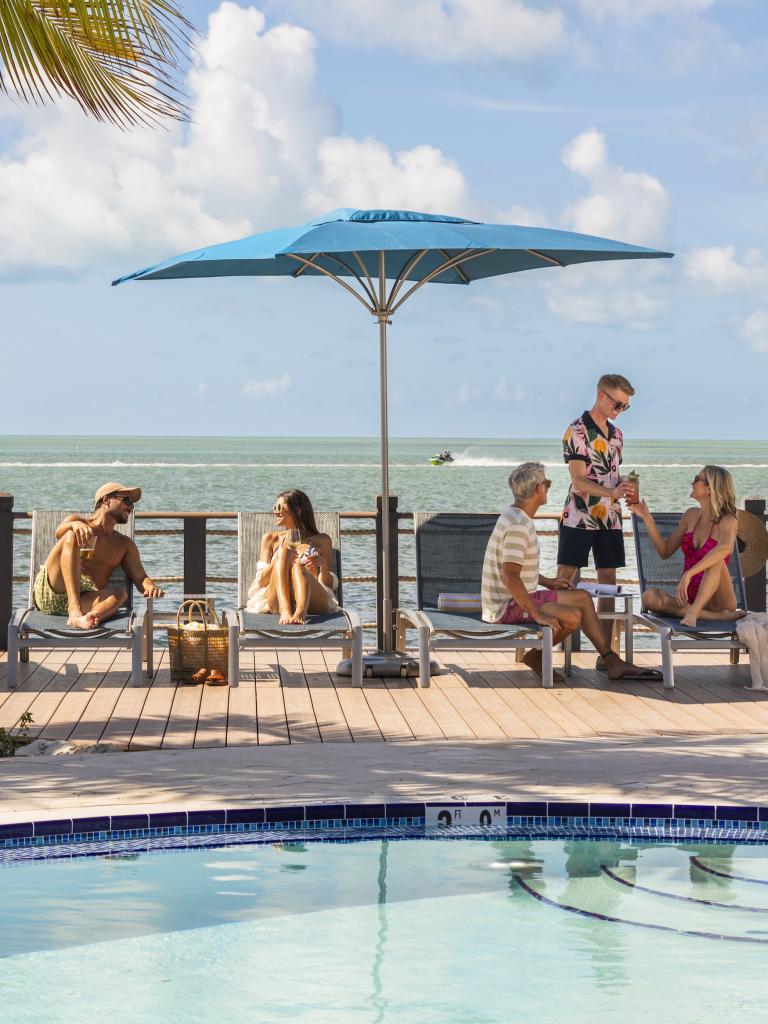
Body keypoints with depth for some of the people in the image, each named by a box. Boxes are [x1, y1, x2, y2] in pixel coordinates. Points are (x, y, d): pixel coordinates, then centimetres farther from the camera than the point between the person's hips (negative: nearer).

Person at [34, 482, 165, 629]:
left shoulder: (125, 544, 25)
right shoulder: (77, 522, 13)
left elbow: (140, 578, 12)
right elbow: (59, 533, -10)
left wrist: (151, 586, -13)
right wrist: (75, 524, -35)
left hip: (85, 600, 3)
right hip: (50, 593, -3)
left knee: (119, 593, -28)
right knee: (71, 536, -22)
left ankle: (86, 618, -62)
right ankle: (75, 611, -41)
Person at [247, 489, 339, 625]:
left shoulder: (321, 540, 23)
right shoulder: (271, 539, 26)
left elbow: (330, 585, 14)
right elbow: (261, 581, 13)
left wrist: (323, 565, -8)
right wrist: (280, 559, -6)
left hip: (312, 603, -1)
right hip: (277, 602, 1)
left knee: (297, 565, -30)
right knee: (283, 553, -25)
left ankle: (301, 611, -60)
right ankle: (285, 612, -51)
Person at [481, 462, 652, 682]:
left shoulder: (515, 517, 11)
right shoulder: (518, 525, -23)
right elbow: (509, 577, -32)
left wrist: (547, 582, 22)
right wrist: (537, 614, -30)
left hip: (519, 598, 11)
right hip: (507, 607, -11)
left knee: (582, 598, 13)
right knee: (572, 616, -24)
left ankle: (611, 661, 13)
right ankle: (534, 656, -2)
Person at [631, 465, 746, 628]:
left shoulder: (727, 520, -9)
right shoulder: (691, 515, 11)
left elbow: (725, 548, -33)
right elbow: (665, 551, 12)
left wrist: (688, 574, -43)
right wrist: (647, 519, 1)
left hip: (718, 600, -5)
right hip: (690, 597, 5)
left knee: (716, 559, -33)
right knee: (650, 597, -26)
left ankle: (693, 611, -39)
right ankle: (716, 616, -31)